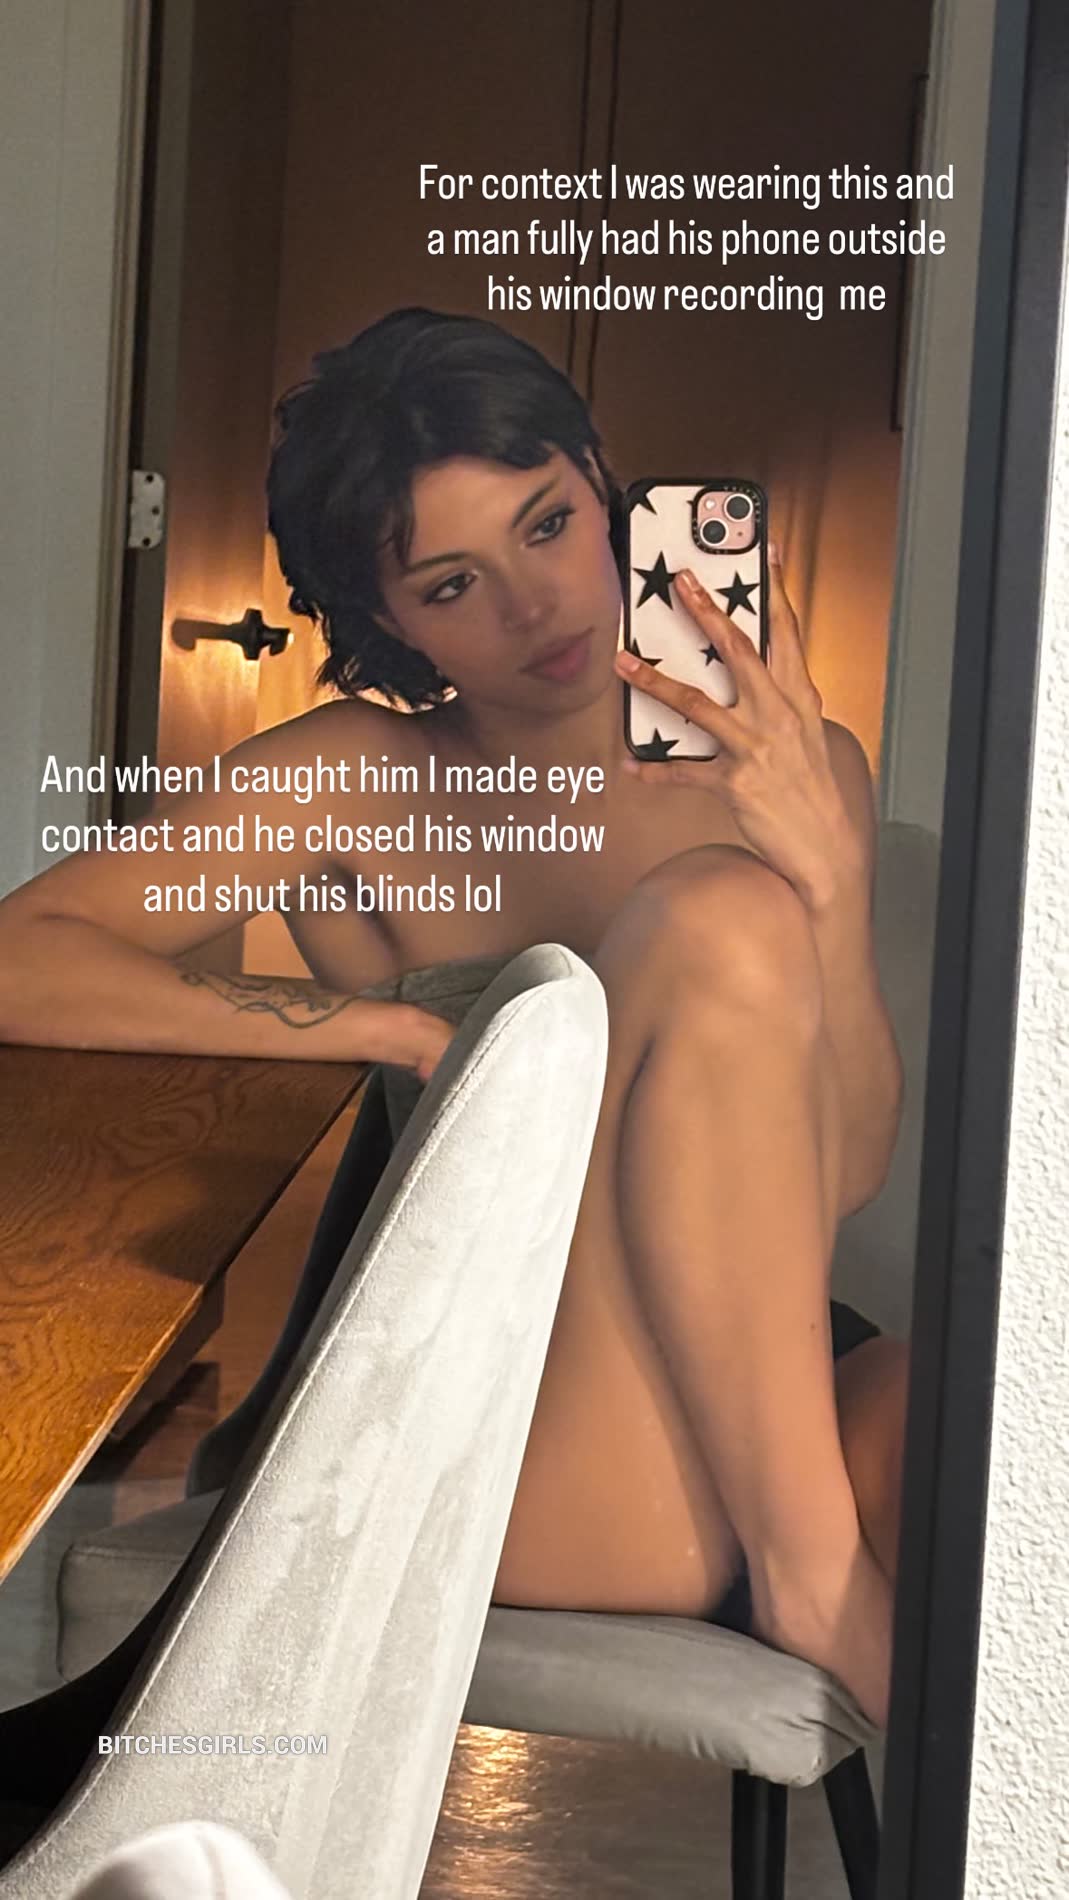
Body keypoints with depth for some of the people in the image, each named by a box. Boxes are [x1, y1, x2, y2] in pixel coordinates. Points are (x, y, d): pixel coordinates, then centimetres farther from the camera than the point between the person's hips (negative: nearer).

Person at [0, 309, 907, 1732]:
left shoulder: (793, 774, 10)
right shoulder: (364, 782, 5)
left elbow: (841, 1172, 0)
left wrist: (836, 877, -17)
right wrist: (400, 1030, -12)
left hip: (775, 1397, 0)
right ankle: (809, 1574, -22)